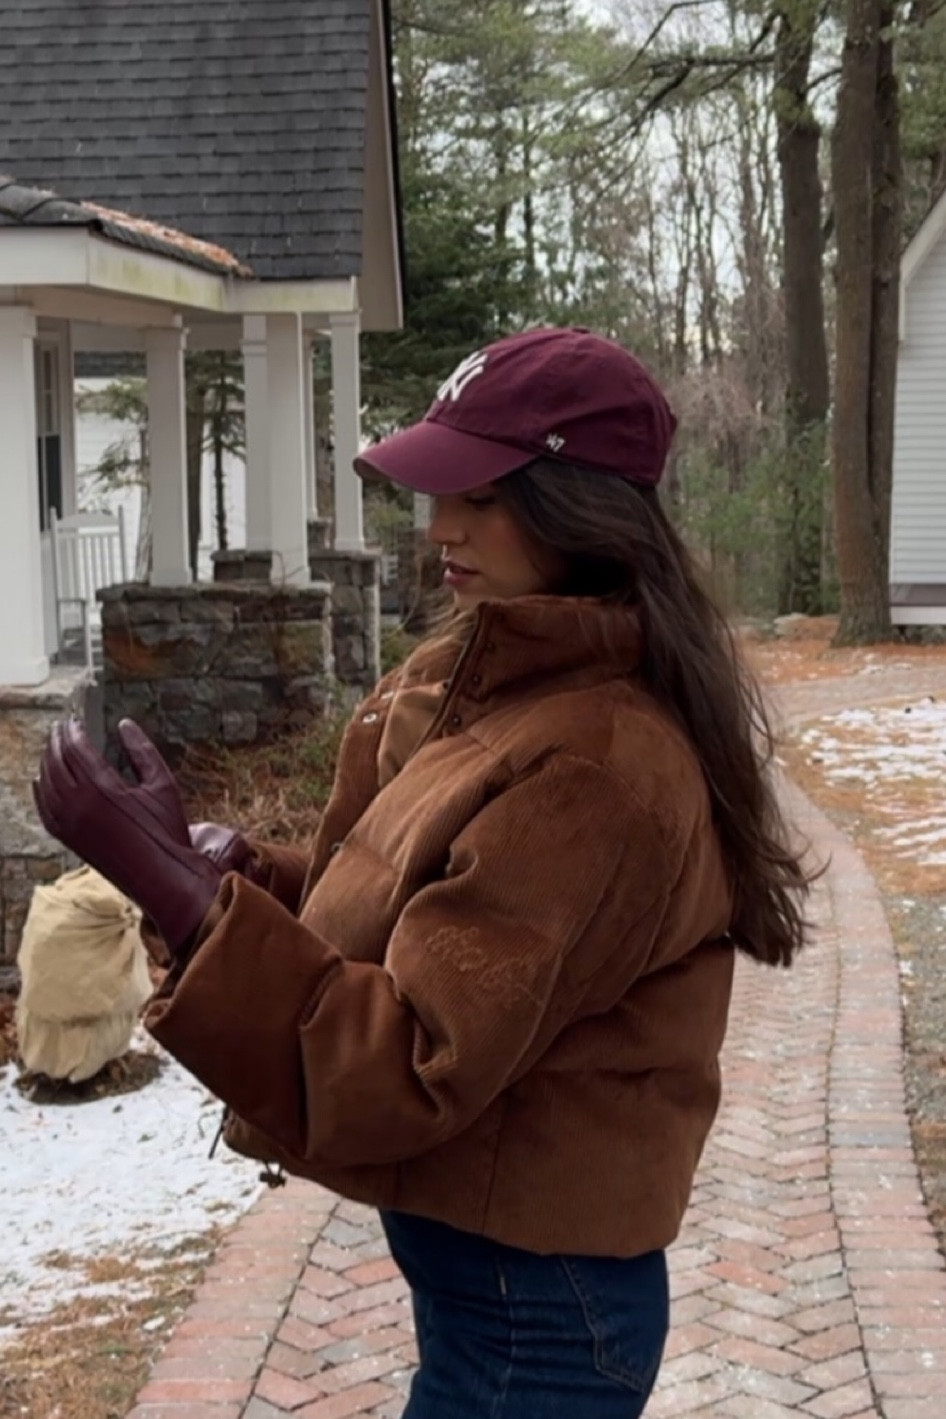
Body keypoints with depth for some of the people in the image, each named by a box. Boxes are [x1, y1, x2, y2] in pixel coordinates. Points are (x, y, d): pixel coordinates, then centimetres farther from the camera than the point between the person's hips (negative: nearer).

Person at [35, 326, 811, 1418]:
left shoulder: (594, 770, -26)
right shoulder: (476, 682, 1)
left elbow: (411, 1068, -27)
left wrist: (169, 881, -30)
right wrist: (247, 876, -9)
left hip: (531, 1306, -8)